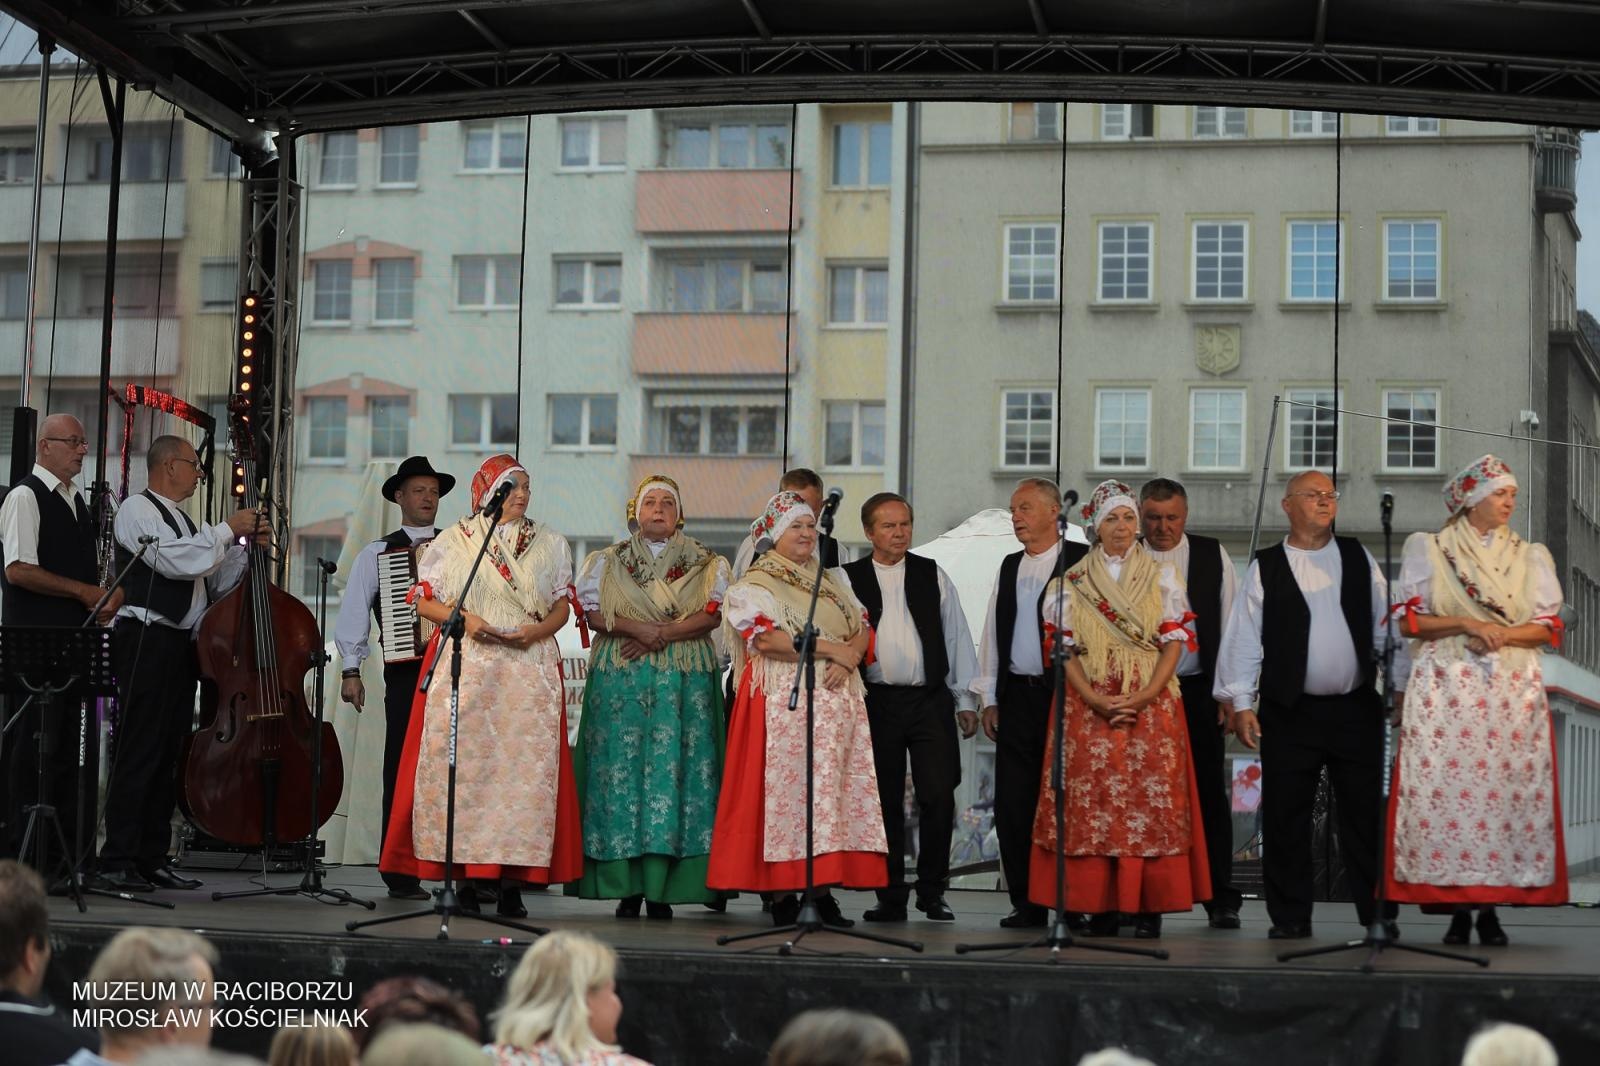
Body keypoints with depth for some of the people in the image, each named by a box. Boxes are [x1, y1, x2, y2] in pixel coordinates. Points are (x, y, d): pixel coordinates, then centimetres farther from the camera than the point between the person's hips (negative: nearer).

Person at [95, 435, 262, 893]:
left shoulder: (182, 521, 22)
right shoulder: (138, 509, -4)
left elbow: (217, 582, 22)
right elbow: (176, 562, -18)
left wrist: (245, 545, 9)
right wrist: (226, 530, -9)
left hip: (182, 644, 9)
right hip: (147, 640, -9)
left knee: (168, 755, 8)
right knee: (138, 752, -11)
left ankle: (153, 859, 12)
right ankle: (117, 863, -12)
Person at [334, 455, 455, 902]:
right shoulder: (377, 554, 11)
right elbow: (353, 613, 6)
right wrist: (350, 670, -3)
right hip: (406, 671, -1)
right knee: (403, 769, 0)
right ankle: (401, 874, 4)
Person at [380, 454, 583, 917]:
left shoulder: (549, 544, 14)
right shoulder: (454, 540, 9)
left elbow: (563, 605, 13)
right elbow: (424, 600, 7)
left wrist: (538, 630, -7)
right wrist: (465, 619, -10)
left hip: (530, 667, 1)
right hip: (465, 666, -1)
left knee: (525, 763, -6)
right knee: (463, 761, -8)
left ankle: (513, 881, -5)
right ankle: (461, 871, -4)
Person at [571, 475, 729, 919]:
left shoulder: (706, 564, 12)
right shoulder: (608, 562, 14)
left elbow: (714, 613, -2)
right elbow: (592, 611, 3)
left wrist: (662, 634, -13)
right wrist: (637, 628, -13)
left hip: (685, 680, 0)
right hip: (620, 681, 1)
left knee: (673, 770, -8)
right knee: (623, 768, -6)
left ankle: (661, 889, -6)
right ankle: (627, 888, -4)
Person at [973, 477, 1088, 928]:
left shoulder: (1081, 561, -4)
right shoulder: (1010, 566, 16)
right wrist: (989, 698, 14)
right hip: (1017, 697, 6)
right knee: (1013, 804, 3)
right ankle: (1026, 904, 9)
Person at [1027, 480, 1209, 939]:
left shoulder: (1162, 577, 8)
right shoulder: (1071, 583, 9)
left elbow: (1174, 642, 2)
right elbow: (1064, 648, 3)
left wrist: (1145, 696, -12)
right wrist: (1096, 701, -11)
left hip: (1151, 706, 0)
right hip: (1088, 707, 0)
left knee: (1151, 803, -6)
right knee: (1092, 803, -4)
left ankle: (1148, 909, -3)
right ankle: (1100, 907, 0)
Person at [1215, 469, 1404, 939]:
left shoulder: (1358, 557, 10)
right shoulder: (1266, 567, 3)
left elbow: (1385, 625, 11)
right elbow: (1244, 637, 1)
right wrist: (1240, 702, -5)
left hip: (1356, 708, 1)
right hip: (1290, 710, -1)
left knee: (1367, 814, 2)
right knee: (1285, 819, 1)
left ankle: (1379, 914, 10)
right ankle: (1290, 916, 10)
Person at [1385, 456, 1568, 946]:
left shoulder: (1530, 556, 14)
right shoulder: (1429, 549, 8)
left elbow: (1549, 627, 9)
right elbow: (1409, 620, 2)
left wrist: (1504, 633, -10)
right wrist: (1466, 623, -11)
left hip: (1513, 692, 2)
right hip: (1445, 688, -2)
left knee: (1507, 793, -6)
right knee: (1446, 791, -9)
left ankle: (1491, 909, -2)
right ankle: (1457, 909, -5)